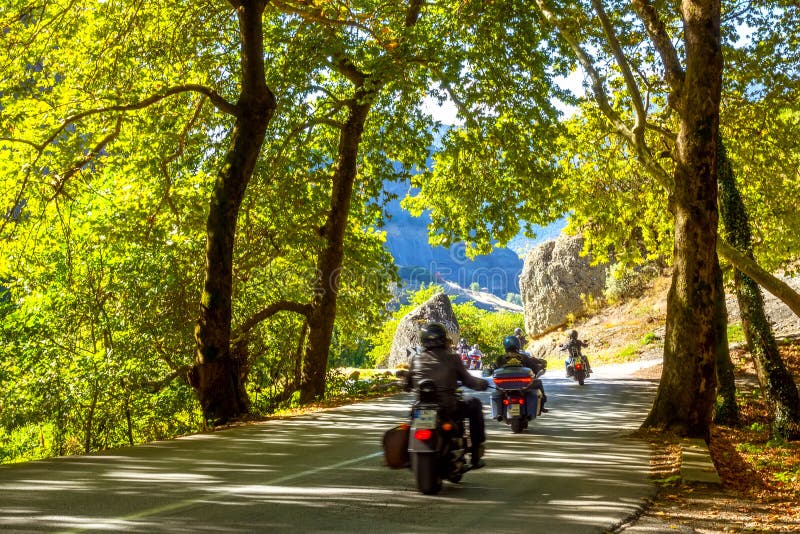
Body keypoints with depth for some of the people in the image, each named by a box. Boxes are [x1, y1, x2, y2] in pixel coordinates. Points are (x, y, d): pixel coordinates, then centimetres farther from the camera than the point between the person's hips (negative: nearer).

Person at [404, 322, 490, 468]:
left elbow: (407, 386, 10)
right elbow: (468, 381, 2)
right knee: (475, 404, 24)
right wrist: (483, 383, 23)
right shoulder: (451, 358, -5)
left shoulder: (417, 359, 4)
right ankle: (476, 456, 22)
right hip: (449, 409, -3)